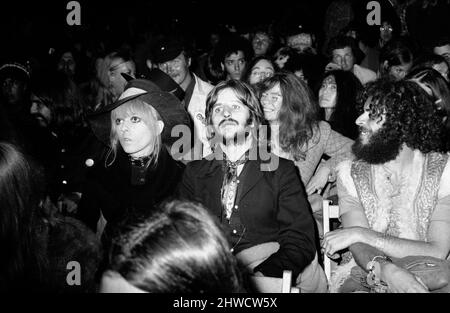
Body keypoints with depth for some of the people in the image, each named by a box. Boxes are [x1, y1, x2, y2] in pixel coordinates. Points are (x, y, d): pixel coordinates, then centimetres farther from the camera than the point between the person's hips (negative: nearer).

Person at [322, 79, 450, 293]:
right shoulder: (350, 172, 3)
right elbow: (359, 247, -8)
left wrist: (359, 233, -18)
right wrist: (387, 270, -32)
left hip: (424, 281, 0)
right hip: (361, 278, 1)